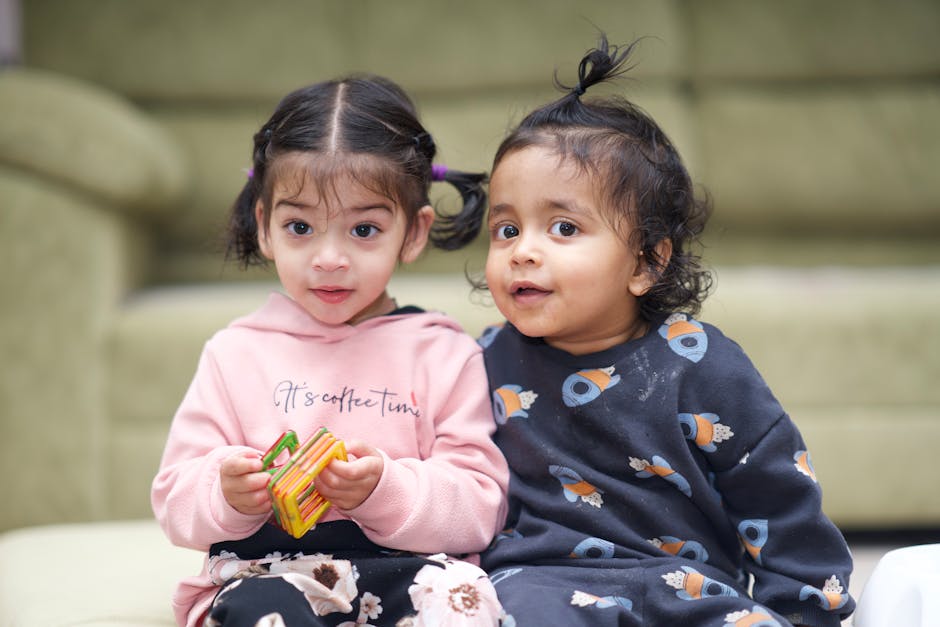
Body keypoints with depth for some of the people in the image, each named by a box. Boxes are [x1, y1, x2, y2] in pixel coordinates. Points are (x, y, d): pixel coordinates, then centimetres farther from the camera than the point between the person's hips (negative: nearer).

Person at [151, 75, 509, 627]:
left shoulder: (444, 354, 7)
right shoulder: (236, 353, 11)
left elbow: (481, 508, 0)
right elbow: (174, 499, 9)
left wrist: (384, 489, -18)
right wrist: (226, 494, -15)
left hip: (404, 566, 1)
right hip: (266, 571, 0)